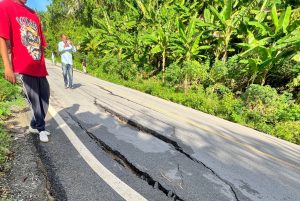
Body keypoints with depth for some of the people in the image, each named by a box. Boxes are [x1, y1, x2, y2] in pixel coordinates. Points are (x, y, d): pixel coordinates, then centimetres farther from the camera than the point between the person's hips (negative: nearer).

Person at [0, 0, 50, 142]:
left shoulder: (33, 14, 16)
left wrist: (43, 65, 14)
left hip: (39, 67, 6)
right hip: (24, 67, -6)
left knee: (44, 97, 10)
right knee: (35, 101, 1)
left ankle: (35, 126, 28)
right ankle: (40, 128, 19)